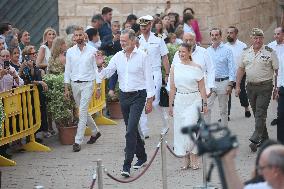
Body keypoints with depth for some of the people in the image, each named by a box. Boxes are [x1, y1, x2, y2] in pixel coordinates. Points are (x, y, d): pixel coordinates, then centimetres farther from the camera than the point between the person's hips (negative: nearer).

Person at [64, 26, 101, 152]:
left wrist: (98, 86, -3)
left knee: (82, 112, -11)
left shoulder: (92, 51, -2)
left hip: (87, 84, -4)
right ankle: (95, 131, 34)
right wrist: (66, 88, 3)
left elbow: (96, 68, 1)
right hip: (75, 84, 4)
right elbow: (67, 71, 7)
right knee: (83, 111, 13)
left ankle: (78, 141, -10)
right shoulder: (70, 52, 4)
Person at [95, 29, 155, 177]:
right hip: (124, 96, 6)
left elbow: (148, 78, -6)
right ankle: (141, 156, 35)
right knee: (131, 129, 16)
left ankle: (127, 165, -15)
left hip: (138, 96, -6)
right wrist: (100, 66, -17)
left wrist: (150, 100, -7)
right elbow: (106, 73, 4)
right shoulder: (118, 56, 5)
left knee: (131, 130, -14)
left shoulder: (142, 56, -8)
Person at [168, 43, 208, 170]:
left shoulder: (196, 68, -1)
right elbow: (172, 88, 10)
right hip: (179, 100, 3)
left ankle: (193, 156, -7)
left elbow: (202, 88, 2)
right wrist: (170, 105, 10)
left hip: (193, 100, -3)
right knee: (180, 129, 3)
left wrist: (205, 103, 0)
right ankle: (186, 159, 12)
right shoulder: (175, 68, 6)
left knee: (190, 126, -16)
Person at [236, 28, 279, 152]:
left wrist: (278, 86, -7)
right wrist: (237, 86, 9)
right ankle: (264, 138, 23)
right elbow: (241, 69, 13)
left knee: (260, 113, -12)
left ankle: (255, 140, -17)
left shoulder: (269, 52, -5)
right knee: (256, 113, 11)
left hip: (265, 87, -5)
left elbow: (277, 70, -3)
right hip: (251, 86, 5)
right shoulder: (246, 52, 8)